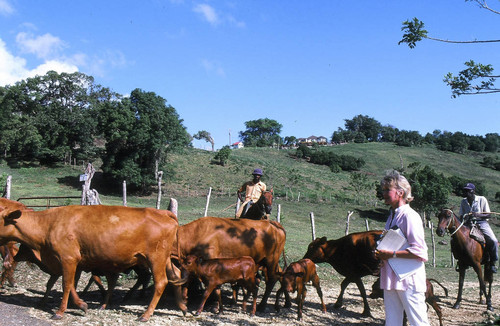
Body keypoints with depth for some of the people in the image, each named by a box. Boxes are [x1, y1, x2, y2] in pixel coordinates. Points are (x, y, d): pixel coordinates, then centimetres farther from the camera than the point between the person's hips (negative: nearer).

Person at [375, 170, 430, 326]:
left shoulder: (409, 216, -14)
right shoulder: (392, 215, 14)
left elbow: (420, 252, -21)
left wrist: (391, 254, -19)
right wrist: (381, 254, 5)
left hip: (409, 280, -9)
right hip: (391, 279, 9)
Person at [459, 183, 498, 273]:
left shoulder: (482, 199, -2)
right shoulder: (463, 201, 8)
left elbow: (488, 215, -2)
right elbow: (461, 216, 12)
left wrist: (478, 215, -20)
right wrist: (464, 217, -12)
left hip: (481, 223, -3)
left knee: (493, 241, -26)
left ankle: (493, 262, -4)